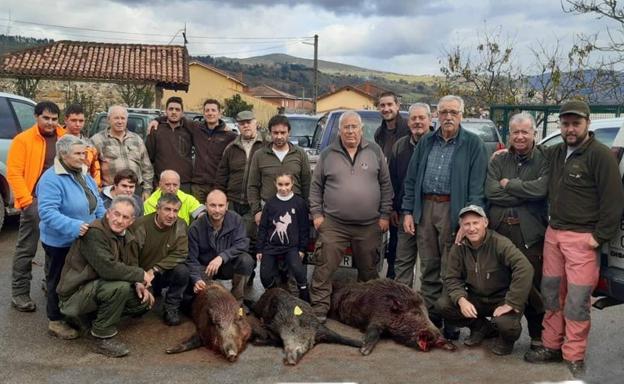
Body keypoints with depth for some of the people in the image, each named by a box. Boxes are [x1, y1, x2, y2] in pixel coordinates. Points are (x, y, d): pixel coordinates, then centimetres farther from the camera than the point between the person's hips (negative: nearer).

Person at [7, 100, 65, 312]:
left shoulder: (65, 138, 6)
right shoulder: (23, 140, -6)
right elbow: (14, 173, -9)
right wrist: (26, 200, -16)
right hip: (35, 200, -5)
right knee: (27, 248, -1)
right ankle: (19, 293, 7)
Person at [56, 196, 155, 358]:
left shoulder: (128, 237, 4)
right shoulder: (94, 232, -23)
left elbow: (131, 265, 11)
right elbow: (108, 268, -33)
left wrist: (138, 284, -11)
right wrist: (141, 275, -23)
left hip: (97, 288, 9)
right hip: (75, 294, -9)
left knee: (145, 301, 2)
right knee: (120, 287, -32)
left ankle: (97, 317, 15)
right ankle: (103, 338, -15)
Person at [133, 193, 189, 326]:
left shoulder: (180, 225, -12)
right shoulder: (140, 225, -18)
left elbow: (180, 254, -16)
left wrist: (155, 269, -25)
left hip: (164, 274, 0)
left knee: (182, 270, -29)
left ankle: (171, 309, -9)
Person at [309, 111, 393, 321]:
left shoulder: (374, 151, 5)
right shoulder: (328, 154, 5)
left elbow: (385, 185, 7)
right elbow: (316, 187, 9)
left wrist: (385, 214, 3)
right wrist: (316, 213, 1)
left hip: (369, 225, 1)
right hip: (333, 224, -1)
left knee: (369, 270, 12)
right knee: (325, 268, -4)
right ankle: (319, 309, 4)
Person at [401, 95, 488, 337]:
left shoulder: (473, 144, -1)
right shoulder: (426, 143, 13)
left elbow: (477, 186, -7)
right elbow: (411, 179, 14)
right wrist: (408, 211, 6)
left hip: (453, 211, -4)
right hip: (425, 208, 4)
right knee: (428, 267, 11)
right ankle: (430, 316, 22)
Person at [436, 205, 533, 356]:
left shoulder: (500, 243, -22)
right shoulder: (459, 248, -4)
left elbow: (525, 269, -33)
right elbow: (451, 278, -1)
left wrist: (511, 303, -33)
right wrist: (461, 300, -22)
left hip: (502, 299, -5)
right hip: (475, 298, 5)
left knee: (505, 323, -36)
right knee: (442, 305, -16)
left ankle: (506, 339, 7)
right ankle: (480, 327, 12)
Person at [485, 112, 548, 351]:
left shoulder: (544, 160, 2)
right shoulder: (498, 161, 12)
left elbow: (541, 189, -15)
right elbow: (490, 192, -4)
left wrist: (509, 184, -5)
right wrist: (526, 194, -8)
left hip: (530, 232, -3)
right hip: (498, 228, 3)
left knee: (533, 284, 0)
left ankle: (538, 334, 16)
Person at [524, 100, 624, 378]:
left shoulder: (600, 155, -10)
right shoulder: (555, 153, 14)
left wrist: (600, 236, -12)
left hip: (582, 238, -7)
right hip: (553, 233, 7)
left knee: (577, 301, -3)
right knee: (551, 294, 13)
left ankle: (574, 357, 8)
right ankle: (552, 346, 24)